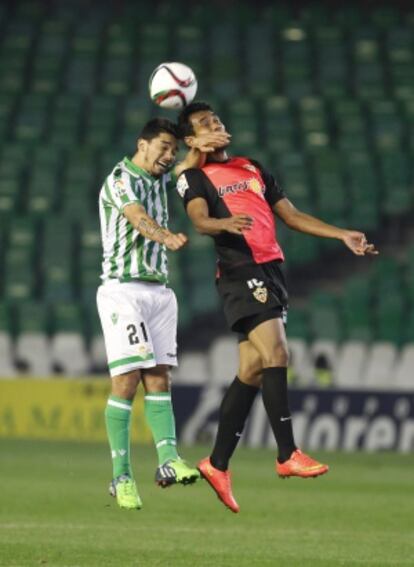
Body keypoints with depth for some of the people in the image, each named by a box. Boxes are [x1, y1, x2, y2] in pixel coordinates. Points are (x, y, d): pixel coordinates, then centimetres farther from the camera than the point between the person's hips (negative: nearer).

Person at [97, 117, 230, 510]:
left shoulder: (159, 179, 17)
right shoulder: (121, 179, -9)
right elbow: (139, 218, -27)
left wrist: (201, 149, -9)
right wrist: (166, 237, -48)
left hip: (159, 291, 8)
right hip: (123, 289, -8)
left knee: (158, 379, -2)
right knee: (126, 381, -11)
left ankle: (168, 461, -9)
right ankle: (121, 477, -9)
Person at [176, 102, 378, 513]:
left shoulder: (253, 169, 24)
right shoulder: (194, 177, 3)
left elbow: (291, 215, 24)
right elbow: (199, 218, -16)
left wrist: (343, 236, 14)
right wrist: (225, 223, -39)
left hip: (271, 271, 7)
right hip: (241, 273, -7)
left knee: (252, 370, 6)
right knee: (276, 355, -20)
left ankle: (217, 464, 12)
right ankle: (287, 456, -20)